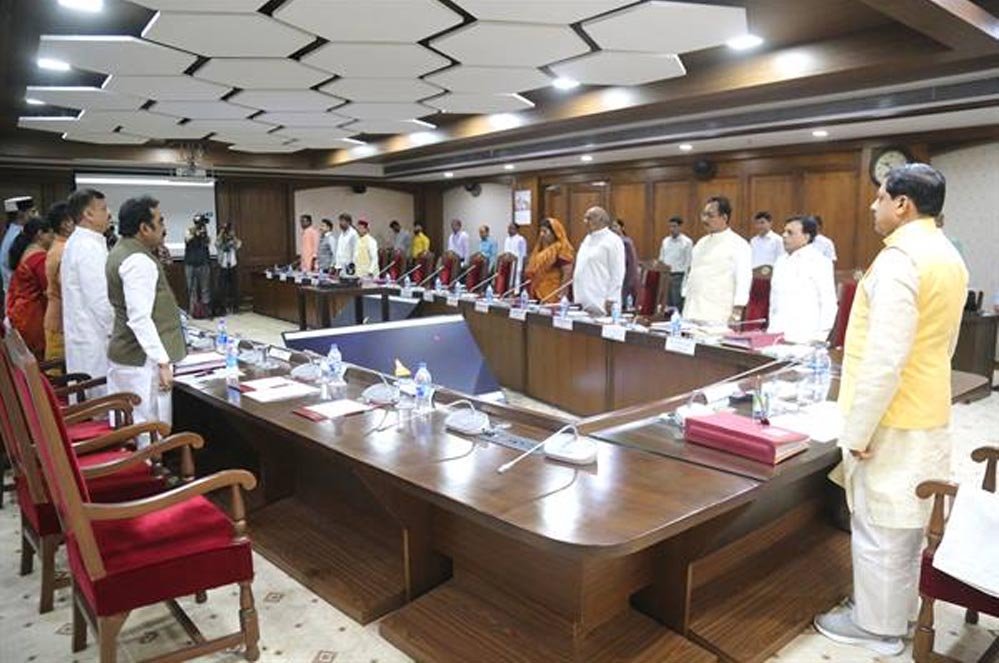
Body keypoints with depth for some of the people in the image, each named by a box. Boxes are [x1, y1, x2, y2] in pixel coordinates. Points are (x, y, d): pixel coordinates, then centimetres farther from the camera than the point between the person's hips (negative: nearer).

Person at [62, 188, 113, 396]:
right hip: (95, 338, -10)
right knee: (102, 396, -5)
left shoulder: (76, 242, 14)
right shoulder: (89, 247, -17)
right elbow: (100, 299, -21)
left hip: (82, 334, 10)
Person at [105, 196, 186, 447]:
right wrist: (163, 362, -24)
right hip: (142, 362, -11)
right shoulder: (138, 261, -19)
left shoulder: (119, 252, 14)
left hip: (121, 356, 11)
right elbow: (140, 319, -25)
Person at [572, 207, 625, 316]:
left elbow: (617, 273, -11)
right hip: (584, 302, 7)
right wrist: (578, 297, 16)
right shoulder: (587, 239, 18)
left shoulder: (613, 241, -6)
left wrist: (611, 300, -15)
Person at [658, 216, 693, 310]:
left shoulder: (687, 242, -4)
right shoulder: (665, 241, 13)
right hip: (665, 276, 5)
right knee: (667, 304, 8)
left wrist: (684, 280, -12)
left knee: (678, 305, -6)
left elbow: (688, 263, -6)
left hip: (678, 276, -5)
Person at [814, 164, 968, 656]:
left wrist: (857, 430, -19)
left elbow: (886, 358, -26)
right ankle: (899, 610, 36)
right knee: (904, 522, 20)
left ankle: (877, 626, 21)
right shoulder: (949, 257, 10)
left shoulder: (899, 258, -21)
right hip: (927, 416, 9)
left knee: (877, 526, 6)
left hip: (893, 422, -9)